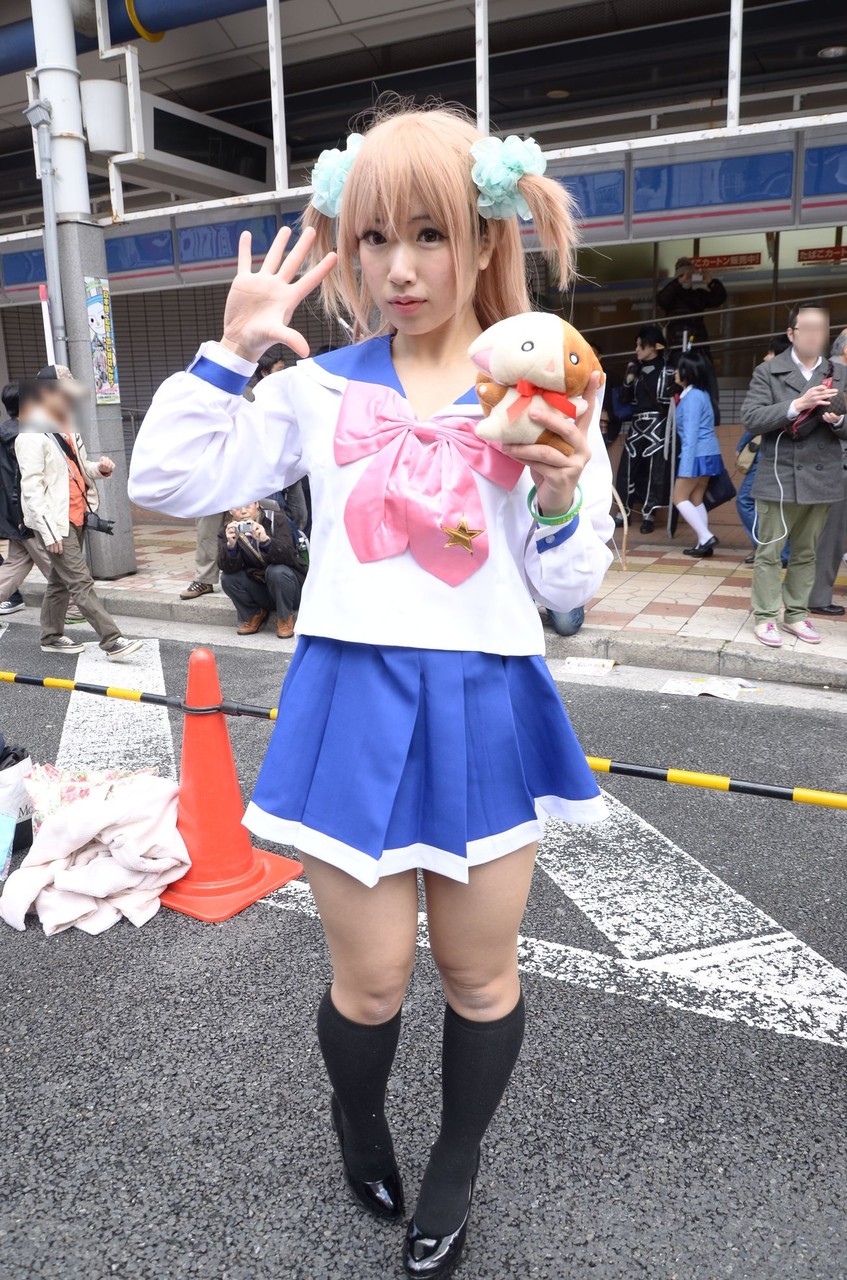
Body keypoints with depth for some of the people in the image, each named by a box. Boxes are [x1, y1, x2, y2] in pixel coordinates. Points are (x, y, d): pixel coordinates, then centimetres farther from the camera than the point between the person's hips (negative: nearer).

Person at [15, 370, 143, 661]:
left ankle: (51, 637, 28)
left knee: (60, 581, 16)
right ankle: (112, 642, -11)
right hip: (55, 522, -9)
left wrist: (99, 468, 1)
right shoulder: (32, 437, -13)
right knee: (81, 582, -9)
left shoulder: (65, 429, 15)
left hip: (75, 517, 9)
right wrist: (48, 530, -22)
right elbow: (31, 487, -18)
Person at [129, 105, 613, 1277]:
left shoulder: (546, 394, 1)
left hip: (485, 704, 1)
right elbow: (167, 481, 0)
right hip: (357, 699, 0)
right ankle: (357, 1113, 46)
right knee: (371, 978, 9)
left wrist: (562, 496, -17)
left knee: (481, 972, 14)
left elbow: (569, 590, 2)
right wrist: (234, 347, -5)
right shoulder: (322, 389, 3)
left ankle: (456, 1163, 44)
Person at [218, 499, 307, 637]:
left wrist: (266, 540, -47)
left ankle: (285, 618, -8)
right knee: (227, 578, -19)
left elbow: (288, 557, -28)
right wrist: (231, 545, -39)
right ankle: (254, 614, 6)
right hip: (259, 587, 3)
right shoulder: (228, 532, -4)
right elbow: (227, 568, -19)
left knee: (277, 571, -32)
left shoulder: (277, 520, -13)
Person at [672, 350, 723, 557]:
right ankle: (703, 542, 11)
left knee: (680, 498, -2)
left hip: (698, 455, -9)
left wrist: (685, 467, -22)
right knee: (696, 499, 12)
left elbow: (691, 434, -20)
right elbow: (696, 430, 13)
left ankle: (706, 537, -6)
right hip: (707, 454, 9)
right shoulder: (701, 393, 14)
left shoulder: (692, 397, -15)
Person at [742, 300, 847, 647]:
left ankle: (796, 614, 21)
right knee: (769, 552, 1)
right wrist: (797, 405, -22)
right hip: (778, 478, -3)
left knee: (806, 553, 11)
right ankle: (765, 617, 9)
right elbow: (751, 418, -12)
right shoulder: (768, 371, 0)